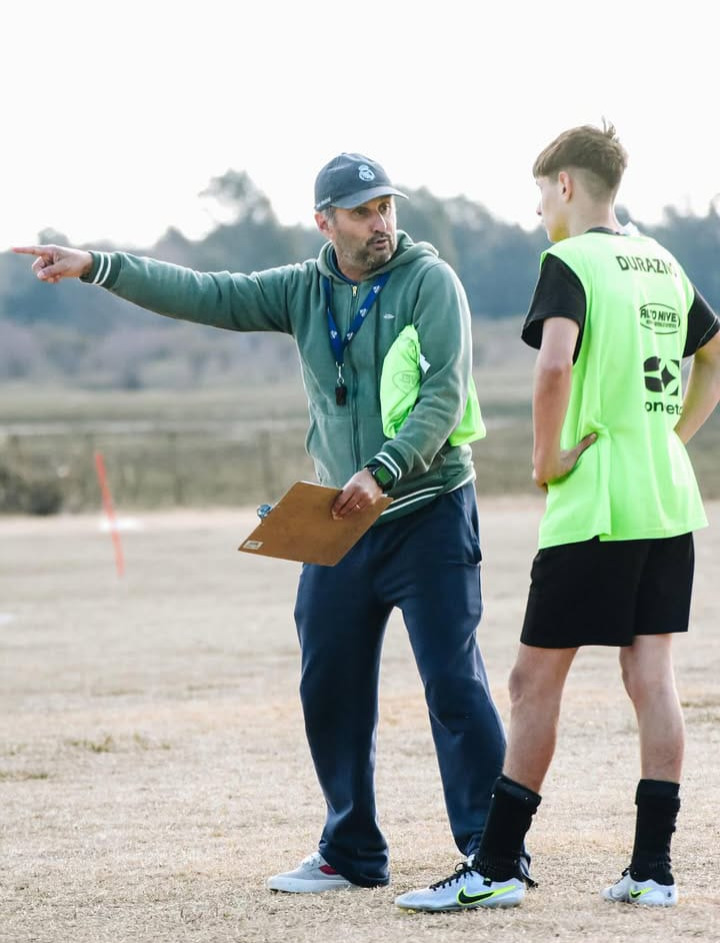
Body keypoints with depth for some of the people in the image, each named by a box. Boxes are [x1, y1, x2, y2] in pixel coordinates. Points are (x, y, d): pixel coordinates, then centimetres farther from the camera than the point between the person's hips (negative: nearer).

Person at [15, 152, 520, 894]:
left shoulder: (429, 281, -7)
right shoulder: (305, 291, 8)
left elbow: (444, 395, -16)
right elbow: (201, 295, 2)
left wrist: (382, 471, -27)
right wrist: (97, 268, -8)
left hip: (429, 515, -6)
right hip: (339, 521, 6)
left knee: (453, 683, -10)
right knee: (328, 689, 8)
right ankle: (352, 855, 20)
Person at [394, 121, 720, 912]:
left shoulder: (570, 262, -9)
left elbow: (555, 362, -27)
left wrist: (547, 457, -15)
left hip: (593, 509, -7)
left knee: (535, 679, -1)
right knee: (651, 678, 7)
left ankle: (495, 868, 1)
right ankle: (652, 868, 6)